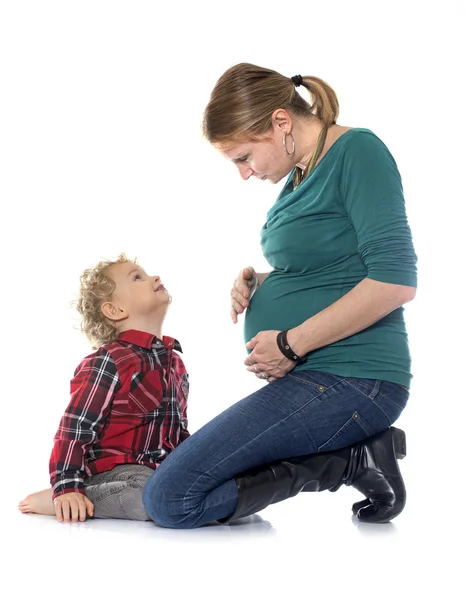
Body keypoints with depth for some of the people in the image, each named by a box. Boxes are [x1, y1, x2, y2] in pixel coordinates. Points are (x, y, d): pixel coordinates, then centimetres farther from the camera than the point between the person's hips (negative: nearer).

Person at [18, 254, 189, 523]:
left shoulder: (174, 360, 15)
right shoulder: (111, 362, -12)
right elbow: (75, 428, -15)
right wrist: (67, 488, -22)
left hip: (162, 469, 9)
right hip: (116, 470, -9)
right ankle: (57, 499, -13)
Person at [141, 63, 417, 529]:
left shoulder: (357, 150, -11)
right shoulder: (299, 174, 16)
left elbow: (396, 280, -20)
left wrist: (292, 344, -17)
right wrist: (256, 282, 6)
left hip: (349, 381, -11)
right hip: (309, 380, 11)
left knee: (170, 498, -18)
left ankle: (354, 460, -8)